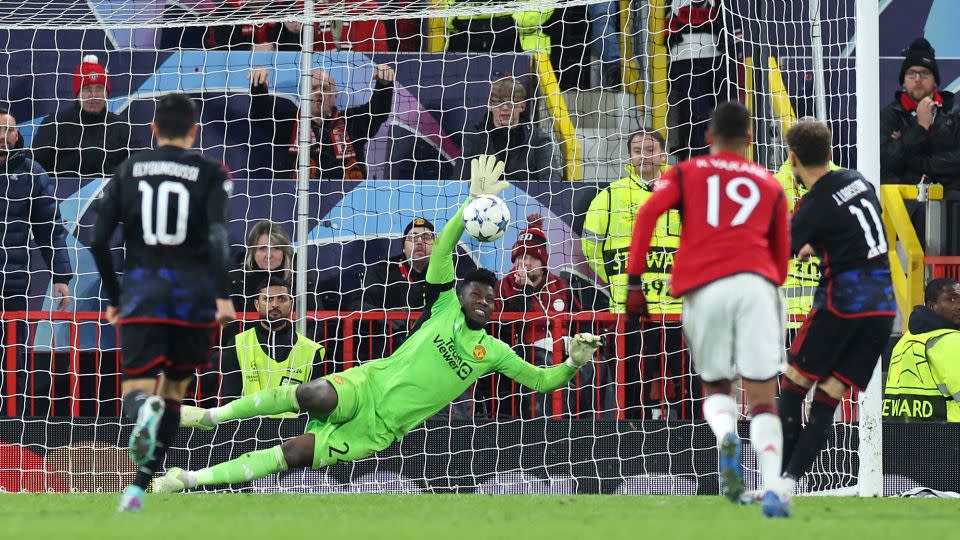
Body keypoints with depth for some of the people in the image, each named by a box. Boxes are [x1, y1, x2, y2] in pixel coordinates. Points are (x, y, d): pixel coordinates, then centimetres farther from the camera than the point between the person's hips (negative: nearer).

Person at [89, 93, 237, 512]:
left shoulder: (129, 170, 9)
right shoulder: (210, 173, 2)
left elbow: (98, 241, 5)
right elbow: (218, 235, -14)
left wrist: (113, 297, 16)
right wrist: (223, 295, -19)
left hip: (141, 292, 0)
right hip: (193, 293, 0)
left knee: (137, 387, -5)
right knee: (174, 388, 15)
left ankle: (144, 408, -44)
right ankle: (140, 485, 8)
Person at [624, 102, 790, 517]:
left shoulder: (686, 174, 18)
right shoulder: (769, 185, 22)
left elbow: (647, 215, 0)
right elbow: (781, 256, 23)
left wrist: (634, 280, -2)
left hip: (703, 289, 0)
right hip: (756, 284, 0)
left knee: (715, 388, 17)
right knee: (763, 396, -1)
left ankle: (726, 436, -18)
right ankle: (772, 489, -20)